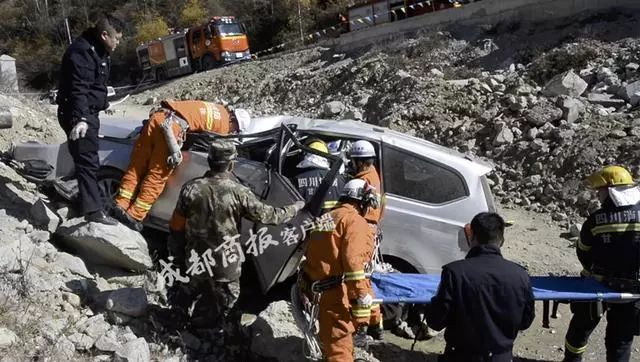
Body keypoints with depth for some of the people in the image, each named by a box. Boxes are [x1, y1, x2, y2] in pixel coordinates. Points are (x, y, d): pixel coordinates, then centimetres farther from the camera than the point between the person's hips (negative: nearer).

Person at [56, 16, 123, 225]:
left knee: (88, 160, 21)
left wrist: (103, 104, 39)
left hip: (89, 113, 11)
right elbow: (78, 89, -31)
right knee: (88, 161, -14)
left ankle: (87, 199, 36)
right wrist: (79, 118, -40)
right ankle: (93, 210, -16)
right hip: (78, 115, -11)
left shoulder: (99, 51, 14)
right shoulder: (81, 52, -20)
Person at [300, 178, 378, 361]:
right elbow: (353, 261, -20)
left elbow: (310, 253, 24)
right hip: (337, 292, -9)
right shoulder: (355, 221, -8)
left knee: (331, 339, 24)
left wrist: (307, 284, 30)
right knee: (339, 344, -7)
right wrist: (362, 296, -21)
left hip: (316, 286, 9)